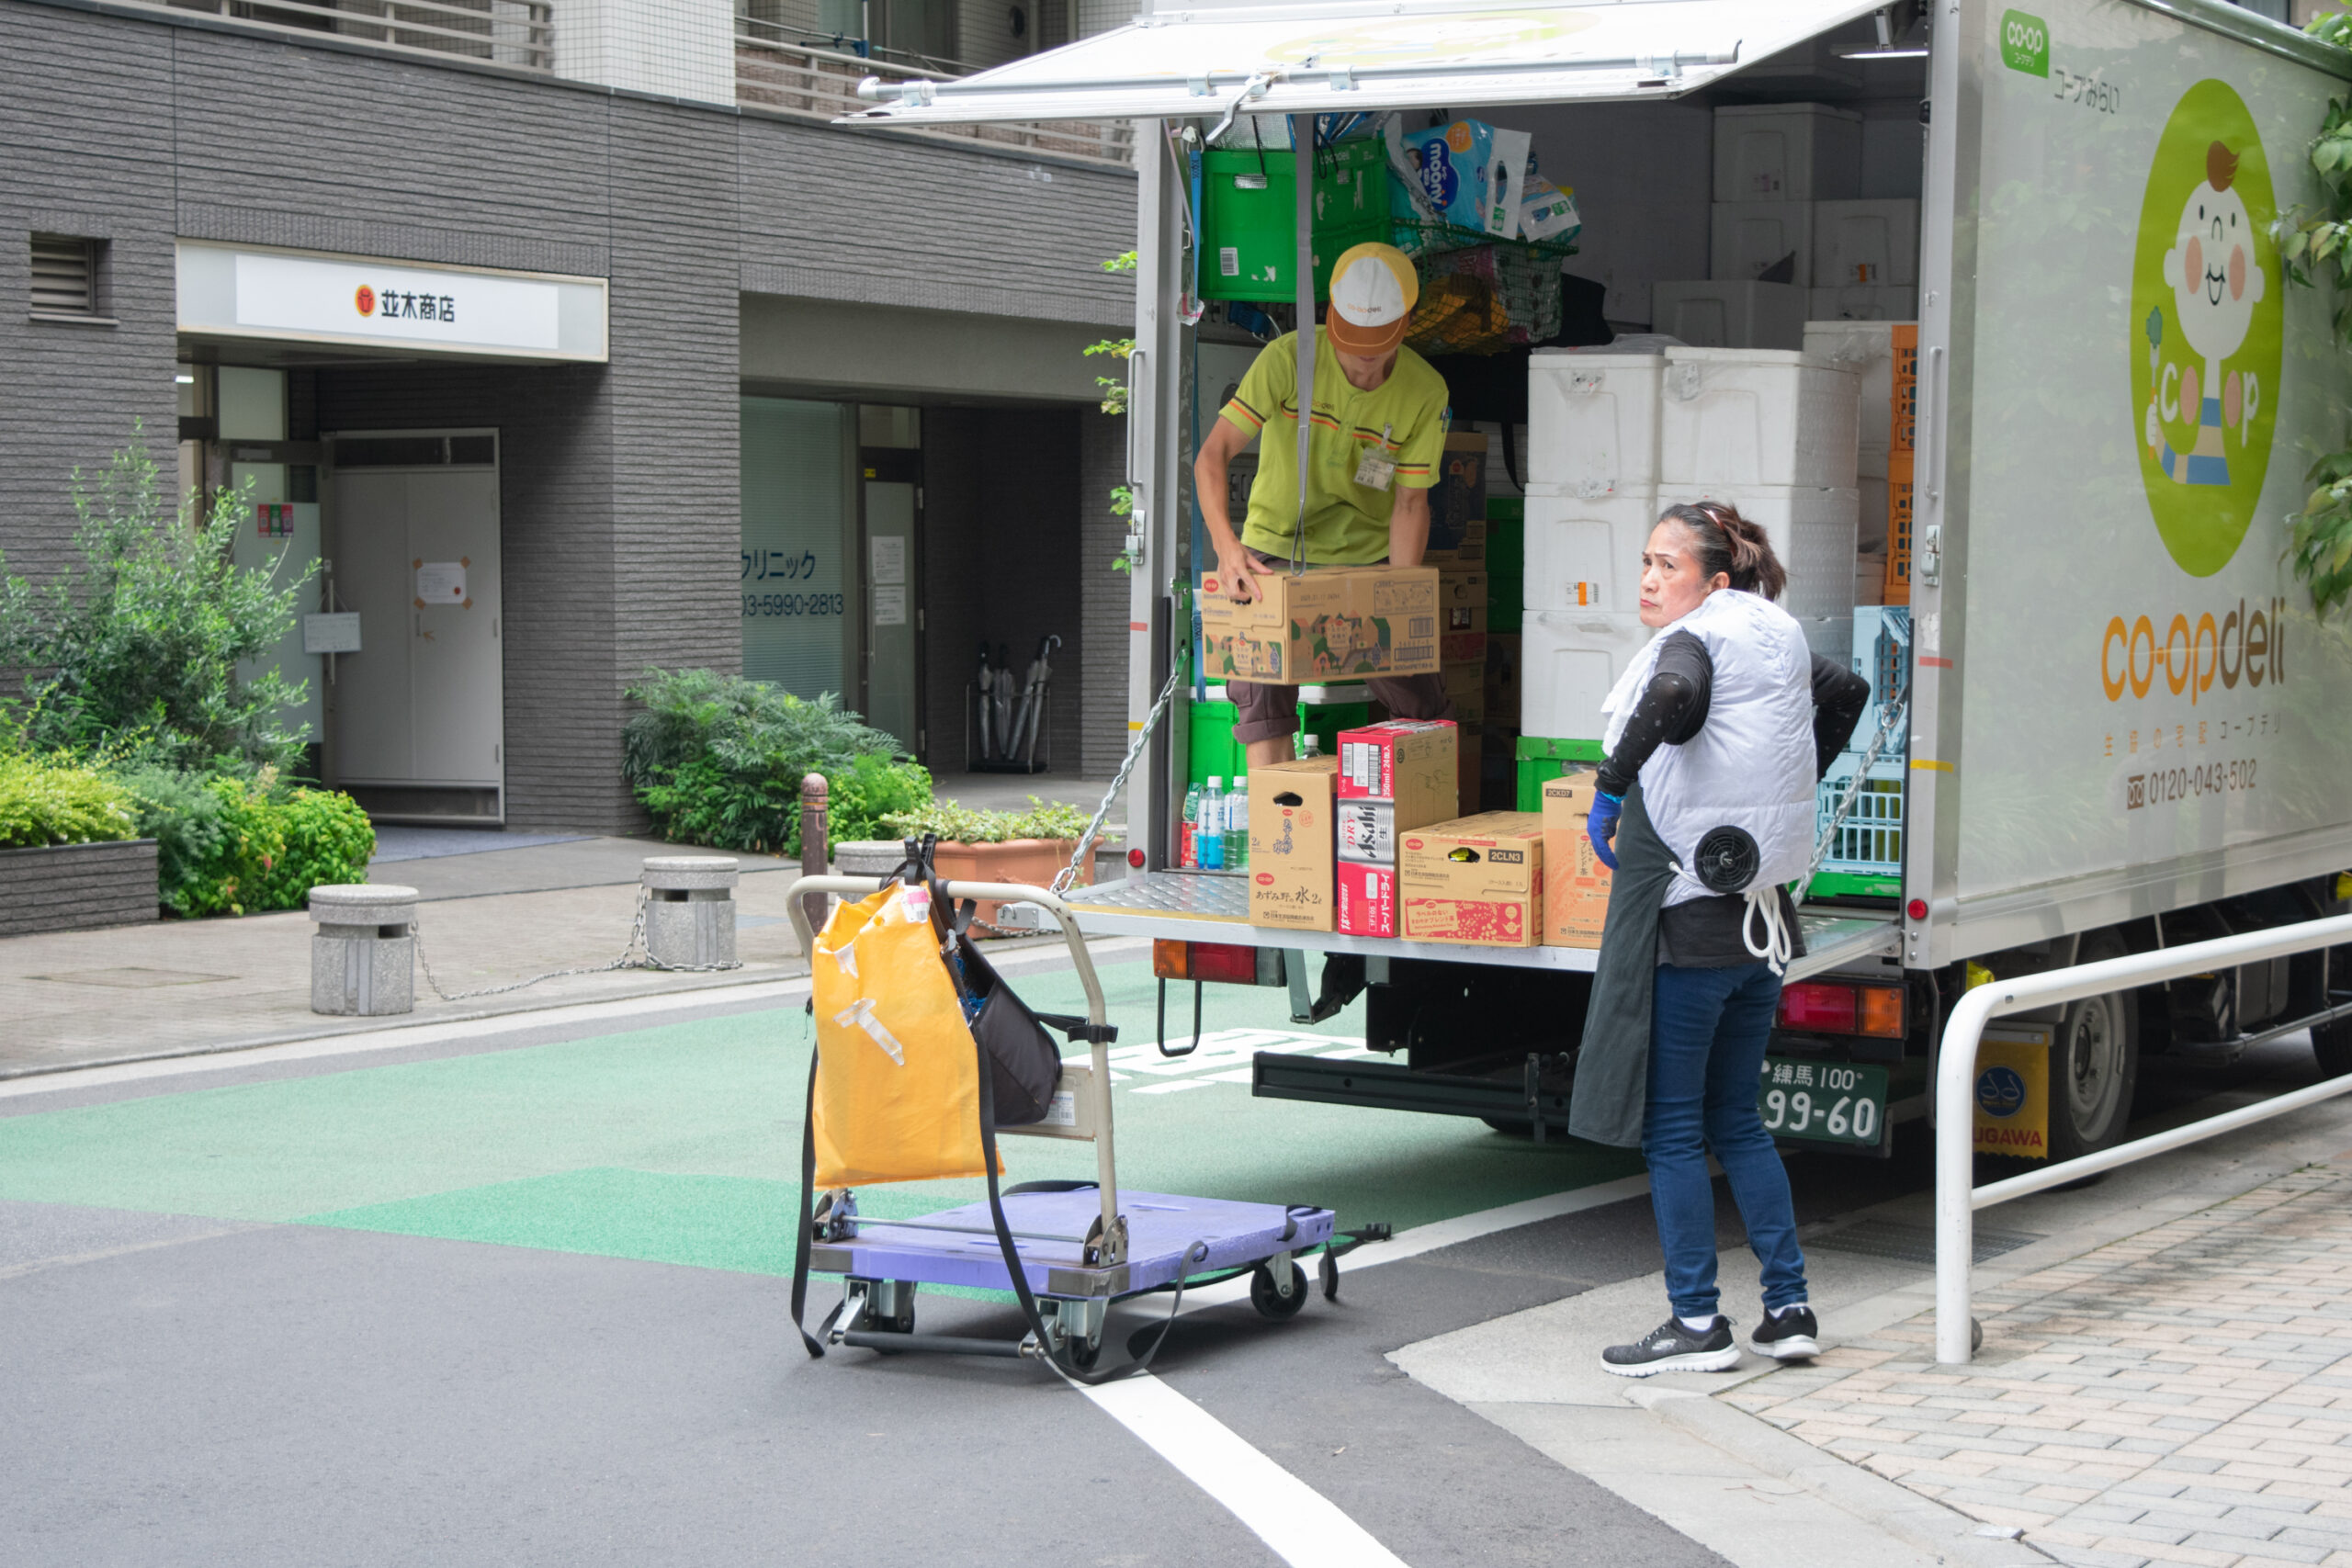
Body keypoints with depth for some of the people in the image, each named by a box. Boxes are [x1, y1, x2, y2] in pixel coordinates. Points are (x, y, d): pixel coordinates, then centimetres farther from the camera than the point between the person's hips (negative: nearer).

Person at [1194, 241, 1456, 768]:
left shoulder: (1425, 392, -13)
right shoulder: (1289, 358, -19)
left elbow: (1410, 502, -10)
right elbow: (1213, 454, -23)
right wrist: (1227, 546, -38)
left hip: (1369, 553, 1)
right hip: (1274, 552, -1)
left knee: (1420, 702, 0)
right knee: (1262, 694, -14)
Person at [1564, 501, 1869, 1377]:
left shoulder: (1692, 642, -12)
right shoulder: (1776, 643, 13)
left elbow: (1671, 698, -37)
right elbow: (1847, 691, 32)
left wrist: (1610, 789, -26)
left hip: (1686, 924, -8)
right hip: (1759, 922, 8)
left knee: (1670, 1128, 1)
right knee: (1736, 1120, 17)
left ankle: (1697, 1324, 4)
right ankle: (1789, 1309, 18)